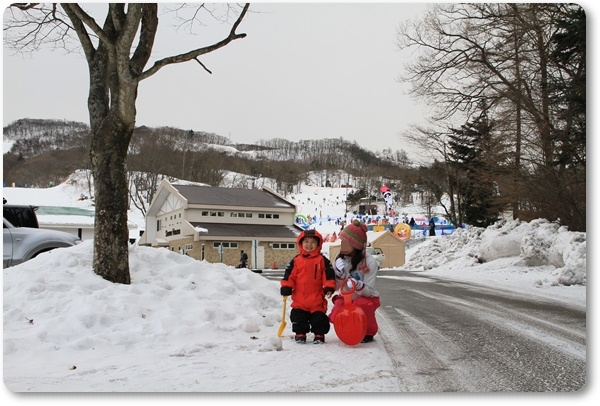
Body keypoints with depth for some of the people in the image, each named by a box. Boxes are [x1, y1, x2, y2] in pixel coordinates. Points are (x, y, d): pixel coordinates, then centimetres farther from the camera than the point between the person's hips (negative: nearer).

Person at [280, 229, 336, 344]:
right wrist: (286, 288, -4)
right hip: (299, 299, 1)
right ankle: (300, 334, 21)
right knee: (298, 316, 6)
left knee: (319, 317, 4)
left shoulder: (322, 260, 0)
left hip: (317, 300, -1)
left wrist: (329, 288, -10)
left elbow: (329, 275, -2)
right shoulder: (296, 261, 2)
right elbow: (289, 276, 3)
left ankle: (319, 334, 19)